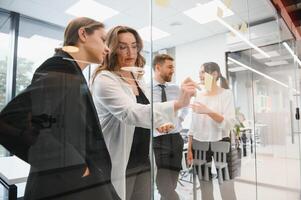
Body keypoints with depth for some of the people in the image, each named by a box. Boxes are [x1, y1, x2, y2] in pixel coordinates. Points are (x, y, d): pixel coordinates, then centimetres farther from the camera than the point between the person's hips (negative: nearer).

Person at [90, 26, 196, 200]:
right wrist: (178, 104, -41)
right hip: (119, 165, -6)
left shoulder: (139, 81, 9)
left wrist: (159, 124, 1)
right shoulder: (104, 79, -15)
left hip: (144, 162, 7)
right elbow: (130, 113, -32)